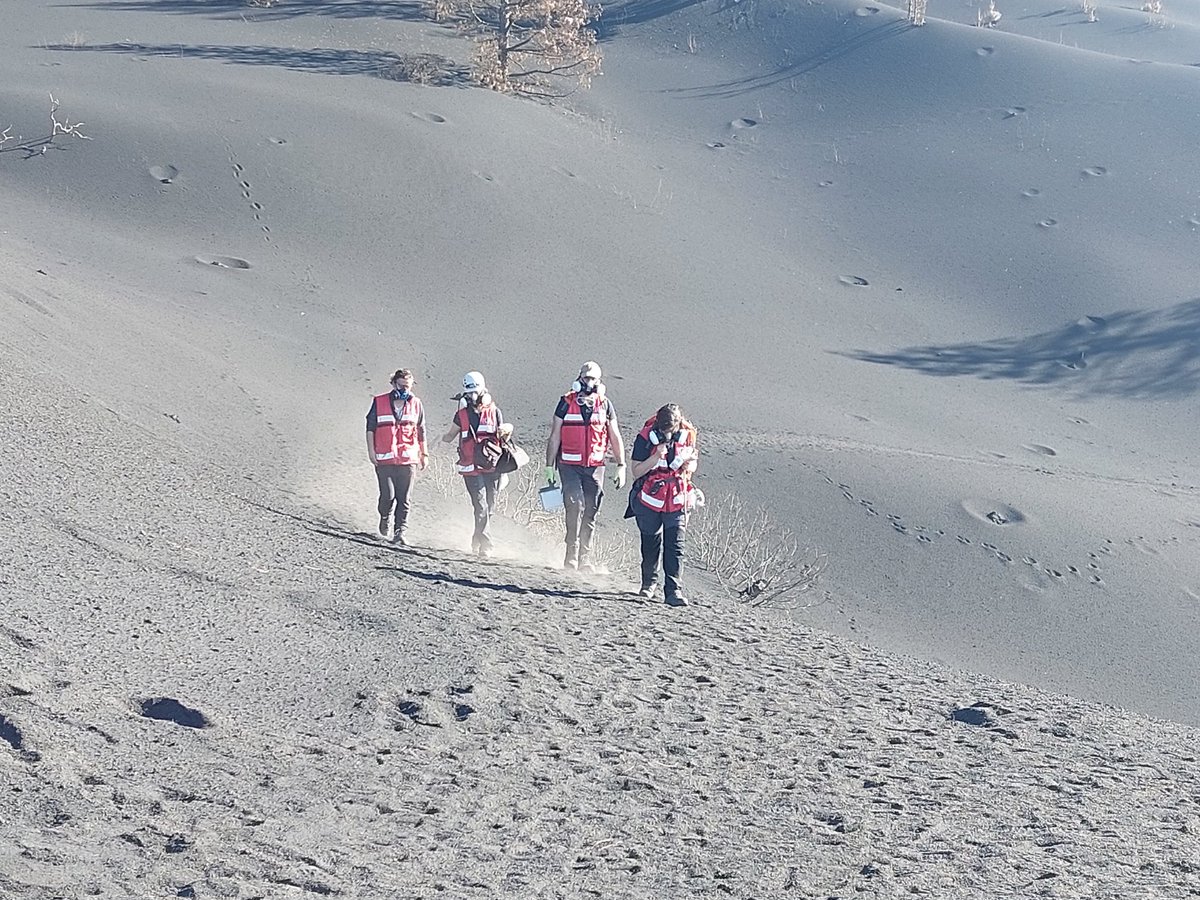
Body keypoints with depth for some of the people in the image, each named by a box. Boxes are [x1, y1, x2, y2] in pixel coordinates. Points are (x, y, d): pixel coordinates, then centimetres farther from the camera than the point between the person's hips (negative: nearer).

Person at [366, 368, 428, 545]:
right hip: (384, 458, -2)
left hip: (407, 458, 2)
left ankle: (400, 532, -1)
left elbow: (421, 431, 17)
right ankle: (385, 518, 24)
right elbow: (370, 428, 6)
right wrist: (371, 451, -1)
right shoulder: (379, 403, 4)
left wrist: (424, 454, 16)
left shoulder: (416, 404, 10)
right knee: (388, 495, -7)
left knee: (404, 498, -4)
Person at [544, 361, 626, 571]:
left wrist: (621, 466, 5)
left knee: (590, 513, 4)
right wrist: (550, 466, 2)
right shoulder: (566, 403, 1)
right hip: (570, 465, -2)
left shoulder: (605, 405, 6)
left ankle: (585, 558, 13)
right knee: (575, 504, -18)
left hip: (595, 467, 2)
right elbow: (554, 436, 5)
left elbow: (615, 437, 11)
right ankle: (571, 555, -15)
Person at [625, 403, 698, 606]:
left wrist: (688, 465, -16)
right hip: (649, 500, -1)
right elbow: (636, 472, -14)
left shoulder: (687, 436, -5)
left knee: (675, 545, -9)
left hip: (677, 501, 1)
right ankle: (649, 582, 34)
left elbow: (692, 467, 9)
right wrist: (656, 457, -27)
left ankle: (673, 590, -9)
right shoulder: (645, 438, -13)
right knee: (650, 544, 12)